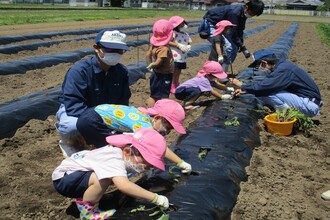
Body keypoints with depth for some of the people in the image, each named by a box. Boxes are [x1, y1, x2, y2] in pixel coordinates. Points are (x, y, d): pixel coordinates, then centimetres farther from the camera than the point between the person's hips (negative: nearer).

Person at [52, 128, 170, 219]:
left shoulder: (125, 153, -6)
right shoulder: (114, 159, -34)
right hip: (63, 178, -9)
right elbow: (123, 185, -48)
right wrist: (155, 198, -42)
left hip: (75, 173, 9)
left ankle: (83, 198, 15)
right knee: (102, 179, -29)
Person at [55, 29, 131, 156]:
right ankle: (68, 143, 1)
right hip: (76, 112, -6)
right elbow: (73, 105, -34)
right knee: (72, 126, -38)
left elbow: (123, 101, -2)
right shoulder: (79, 71, -27)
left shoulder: (122, 71, -9)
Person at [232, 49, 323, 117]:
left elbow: (263, 86, -25)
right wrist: (246, 90, 4)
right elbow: (264, 83, 14)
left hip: (310, 105, -9)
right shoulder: (281, 65, 7)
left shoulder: (283, 69, -21)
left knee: (268, 93, -20)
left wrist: (242, 85, -10)